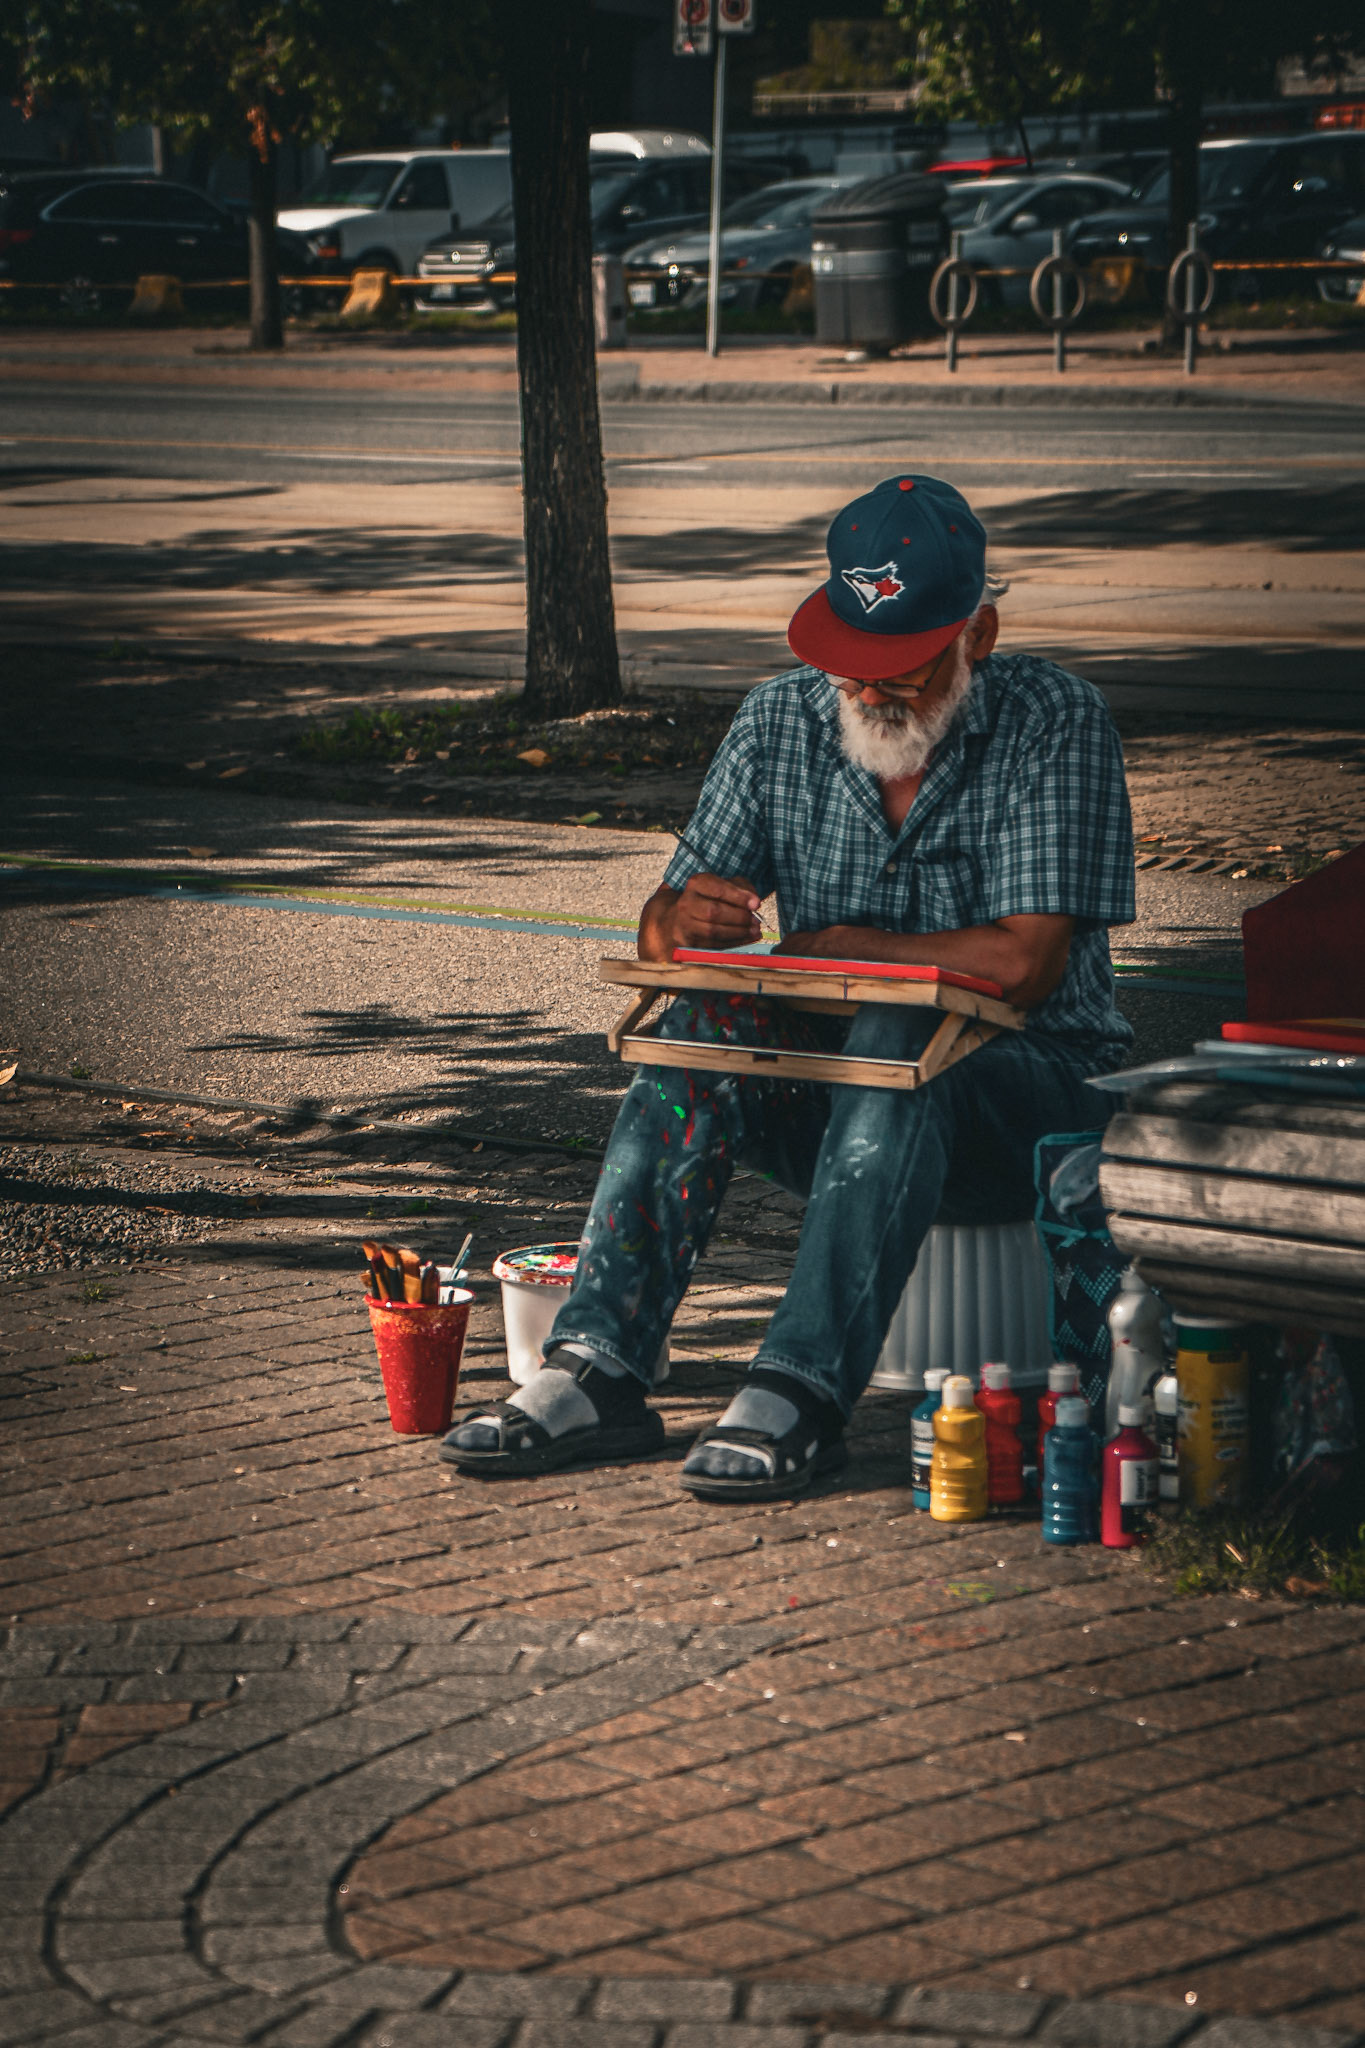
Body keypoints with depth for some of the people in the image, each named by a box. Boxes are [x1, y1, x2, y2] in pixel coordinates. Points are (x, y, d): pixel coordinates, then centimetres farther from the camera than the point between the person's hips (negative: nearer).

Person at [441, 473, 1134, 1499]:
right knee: (700, 1029, -25)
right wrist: (684, 923, -24)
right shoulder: (782, 720, 2)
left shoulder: (1057, 719, -11)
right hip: (833, 1079, 4)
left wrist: (832, 948, -11)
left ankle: (802, 1393, -42)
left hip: (1033, 1081, -4)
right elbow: (667, 925, 1)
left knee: (894, 1048, -36)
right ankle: (598, 1369, -31)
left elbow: (1021, 963, -18)